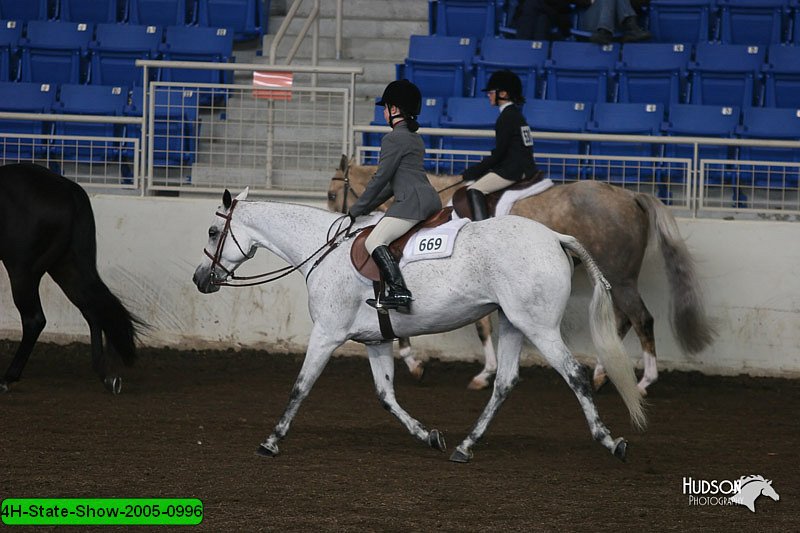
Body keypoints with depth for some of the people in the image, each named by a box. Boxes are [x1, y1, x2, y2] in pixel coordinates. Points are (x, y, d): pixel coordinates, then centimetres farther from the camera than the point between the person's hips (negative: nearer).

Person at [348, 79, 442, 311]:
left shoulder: (394, 139, -7)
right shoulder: (414, 138, 24)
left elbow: (381, 178, -7)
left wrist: (357, 210, 2)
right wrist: (368, 205, 26)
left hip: (412, 201, -11)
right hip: (430, 198, 11)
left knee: (374, 241, -19)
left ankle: (399, 291, -34)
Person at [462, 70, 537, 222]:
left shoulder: (506, 117, -12)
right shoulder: (516, 114, 18)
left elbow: (498, 153, -14)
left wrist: (471, 173, -8)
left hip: (513, 169, -10)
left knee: (474, 191, -17)